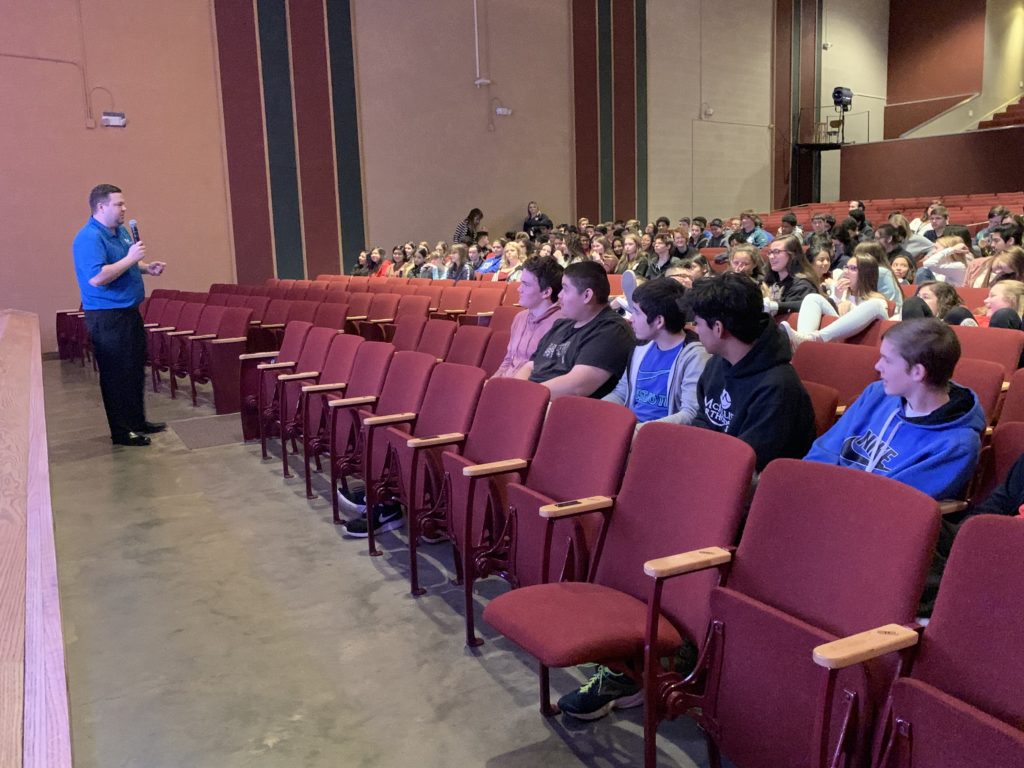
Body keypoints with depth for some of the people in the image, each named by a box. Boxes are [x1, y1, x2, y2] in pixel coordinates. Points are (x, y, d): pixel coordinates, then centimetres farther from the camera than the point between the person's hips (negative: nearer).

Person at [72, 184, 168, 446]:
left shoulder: (121, 231, 12)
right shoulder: (89, 238, -18)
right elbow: (96, 277, -28)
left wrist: (147, 267, 7)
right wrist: (130, 259, -24)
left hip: (129, 312, 10)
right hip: (107, 317, -9)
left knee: (136, 369, 16)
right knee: (117, 375, -2)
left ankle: (137, 421, 29)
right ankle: (121, 431, 8)